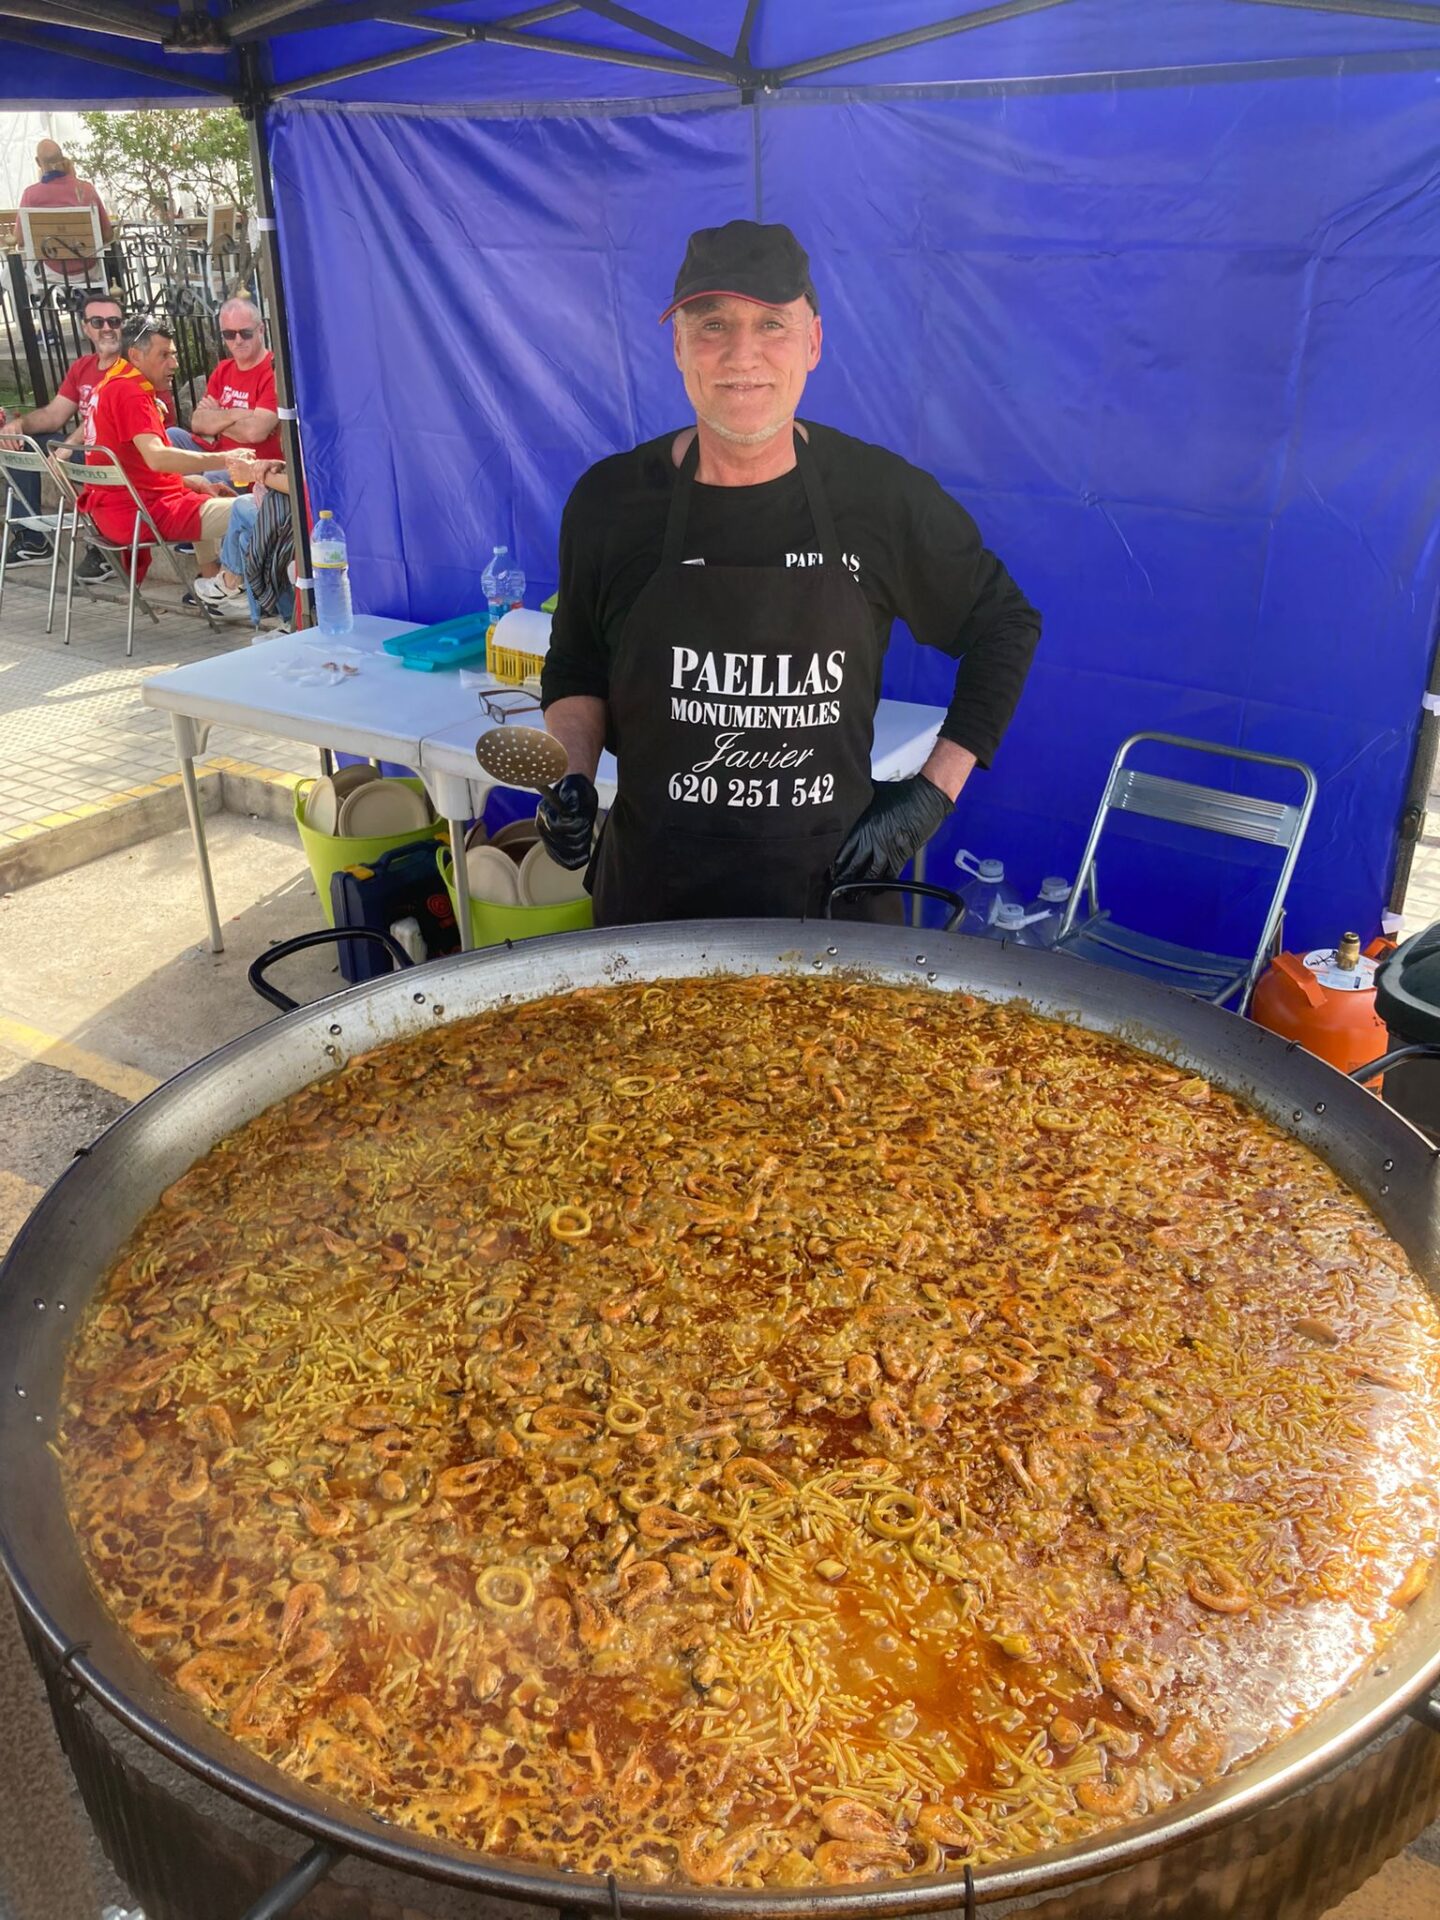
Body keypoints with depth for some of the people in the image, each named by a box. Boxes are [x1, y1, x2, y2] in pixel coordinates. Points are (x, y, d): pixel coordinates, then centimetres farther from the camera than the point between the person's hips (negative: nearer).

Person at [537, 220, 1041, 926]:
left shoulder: (883, 496, -7)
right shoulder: (610, 501, -5)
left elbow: (1005, 626, 6)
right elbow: (575, 669, 10)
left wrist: (934, 790, 0)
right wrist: (573, 780, -8)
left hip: (835, 887, 0)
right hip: (654, 889, 1)